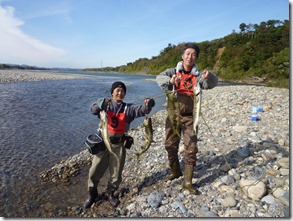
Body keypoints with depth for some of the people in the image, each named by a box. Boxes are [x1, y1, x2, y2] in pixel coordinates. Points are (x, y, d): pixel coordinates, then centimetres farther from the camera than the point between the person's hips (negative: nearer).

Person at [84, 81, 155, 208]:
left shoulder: (128, 108, 1)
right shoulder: (105, 104, -2)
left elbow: (141, 110, -16)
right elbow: (93, 109, -21)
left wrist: (147, 105, -40)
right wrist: (101, 104, -43)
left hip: (119, 145, 1)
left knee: (116, 173, 12)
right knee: (94, 171, 9)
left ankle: (111, 193, 39)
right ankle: (92, 194, 34)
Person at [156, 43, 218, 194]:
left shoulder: (198, 75, 0)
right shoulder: (173, 71, 0)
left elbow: (212, 83, -18)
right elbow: (159, 78, -19)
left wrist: (208, 77, -42)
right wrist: (170, 81, -41)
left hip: (189, 117, 0)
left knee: (191, 149, 0)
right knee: (170, 145, 11)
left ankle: (187, 182, 15)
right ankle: (175, 171, 36)